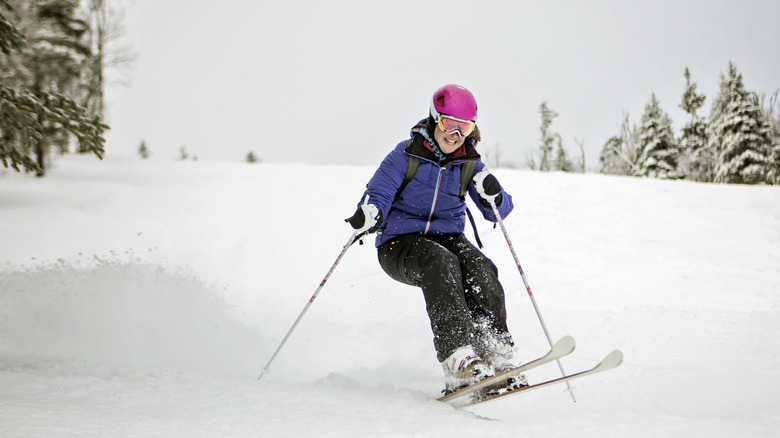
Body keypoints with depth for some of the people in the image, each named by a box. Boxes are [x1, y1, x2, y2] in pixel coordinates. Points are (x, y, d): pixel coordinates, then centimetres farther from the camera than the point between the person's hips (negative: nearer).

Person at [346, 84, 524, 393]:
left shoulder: (469, 164, 5)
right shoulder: (406, 155, -3)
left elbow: (498, 213, 5)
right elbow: (379, 192, -8)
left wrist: (493, 196, -19)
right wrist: (370, 214, -32)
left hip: (447, 238, 4)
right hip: (399, 244, -3)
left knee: (480, 268, -29)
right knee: (441, 264, -36)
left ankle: (497, 352, -29)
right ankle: (457, 357, -46)